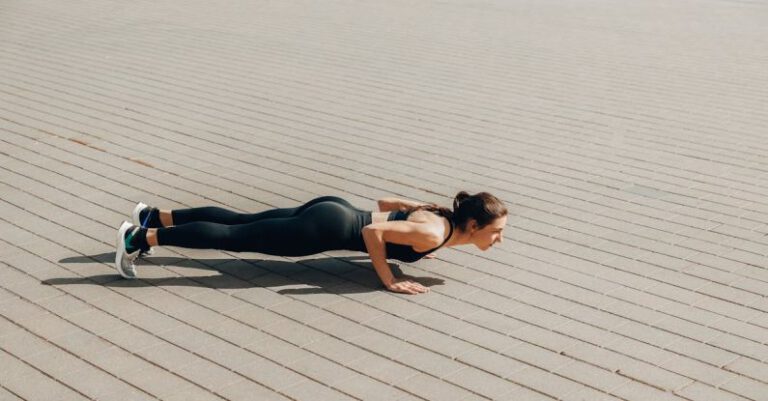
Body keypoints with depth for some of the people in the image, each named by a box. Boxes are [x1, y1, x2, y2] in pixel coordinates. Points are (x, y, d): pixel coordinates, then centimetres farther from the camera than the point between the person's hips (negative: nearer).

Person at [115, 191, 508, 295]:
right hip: (329, 227, -8)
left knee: (240, 221, 14)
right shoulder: (434, 234, -18)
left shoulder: (438, 214, 9)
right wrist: (389, 281, -19)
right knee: (233, 236, -4)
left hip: (331, 210, 8)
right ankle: (140, 237, 0)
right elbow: (372, 230, -27)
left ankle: (155, 216, 23)